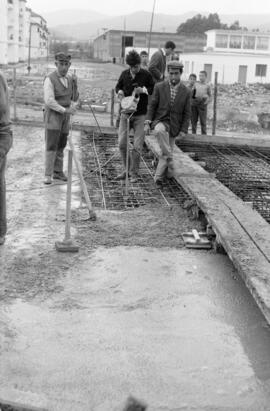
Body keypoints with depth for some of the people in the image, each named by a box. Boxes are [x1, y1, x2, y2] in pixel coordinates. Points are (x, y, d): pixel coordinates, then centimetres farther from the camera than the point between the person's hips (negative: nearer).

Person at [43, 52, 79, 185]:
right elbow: (49, 101, -21)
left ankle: (58, 172, 21)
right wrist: (65, 110, -24)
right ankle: (48, 175, -9)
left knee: (61, 145, 11)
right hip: (53, 115, -6)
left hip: (65, 116, 6)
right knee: (51, 145, -11)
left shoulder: (69, 78, 6)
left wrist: (74, 83, -8)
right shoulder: (50, 79, -14)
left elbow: (74, 98, 7)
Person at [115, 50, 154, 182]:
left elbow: (154, 89, 2)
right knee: (122, 143, 0)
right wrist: (119, 91, -5)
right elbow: (118, 86, 17)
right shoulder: (124, 74, 3)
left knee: (137, 146, -3)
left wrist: (143, 90, -16)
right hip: (125, 113, 3)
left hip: (140, 115, -3)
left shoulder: (146, 75, -5)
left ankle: (134, 173, 9)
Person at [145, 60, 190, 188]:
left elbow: (186, 114, 2)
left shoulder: (186, 92, -1)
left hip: (174, 126, 2)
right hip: (160, 121, -2)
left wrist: (183, 130, -5)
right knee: (159, 131, -37)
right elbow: (152, 106, -1)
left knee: (164, 153, 4)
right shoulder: (159, 87, -3)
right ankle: (170, 166, -26)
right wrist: (147, 123, -10)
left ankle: (158, 176, 24)